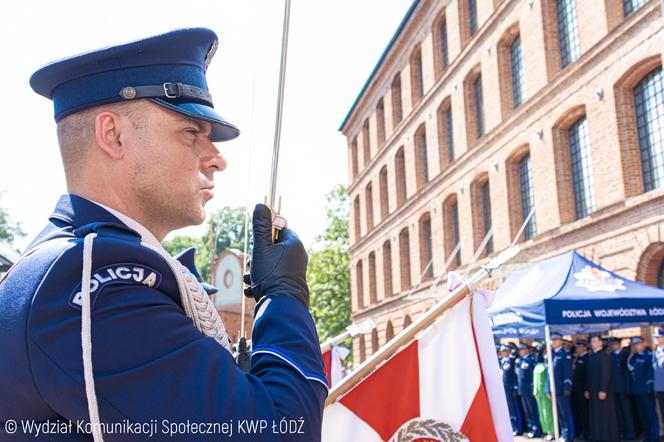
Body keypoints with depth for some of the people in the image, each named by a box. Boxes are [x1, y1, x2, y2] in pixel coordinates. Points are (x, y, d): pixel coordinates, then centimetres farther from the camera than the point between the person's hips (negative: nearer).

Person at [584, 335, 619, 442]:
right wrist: (587, 390, 12)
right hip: (593, 390, 7)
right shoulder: (591, 357, 14)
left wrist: (603, 390, -20)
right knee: (595, 415, 6)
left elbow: (606, 374, -15)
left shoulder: (604, 356, -9)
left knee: (605, 414, -2)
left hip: (602, 390, -7)